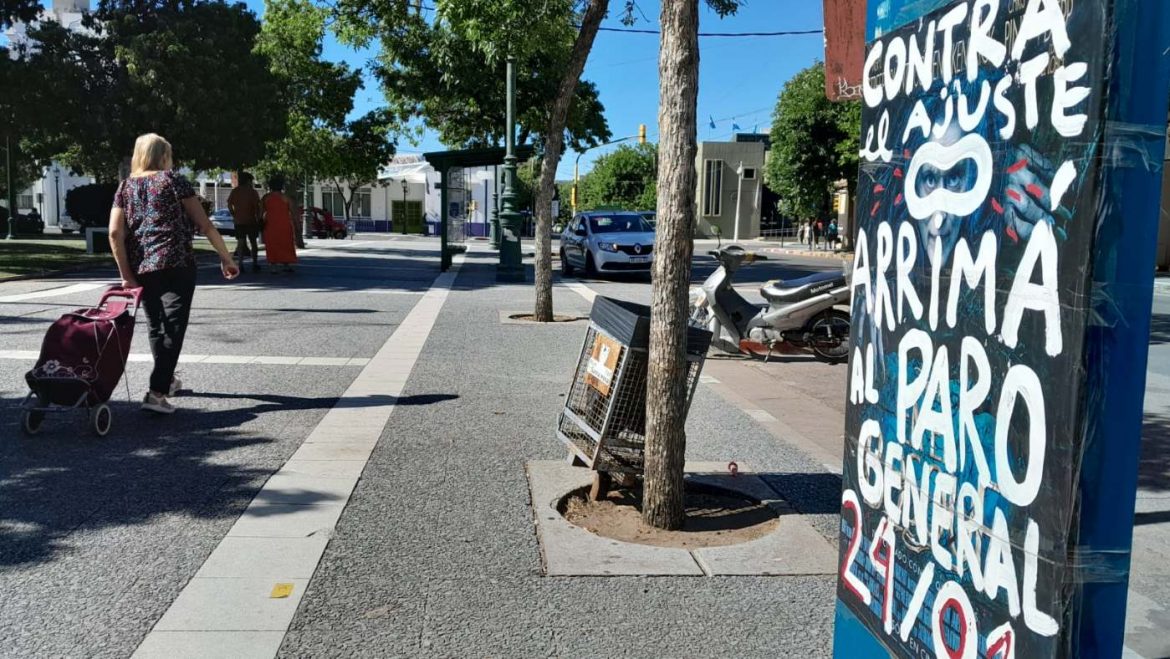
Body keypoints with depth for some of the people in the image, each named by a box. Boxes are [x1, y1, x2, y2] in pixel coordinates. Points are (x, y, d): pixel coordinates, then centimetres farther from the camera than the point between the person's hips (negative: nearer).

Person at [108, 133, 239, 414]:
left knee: (156, 326, 19)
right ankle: (157, 393, -17)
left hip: (142, 268, 5)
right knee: (173, 326, -7)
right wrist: (226, 259, 3)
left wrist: (126, 274, 2)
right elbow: (205, 225, -2)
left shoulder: (125, 187, 13)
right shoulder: (173, 181, 3)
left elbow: (115, 233, 1)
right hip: (176, 264, -5)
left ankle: (167, 379, 36)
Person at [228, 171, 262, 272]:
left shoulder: (234, 191, 3)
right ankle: (255, 264, 7)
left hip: (238, 221, 2)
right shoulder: (251, 191, -6)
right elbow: (257, 206, -11)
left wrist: (234, 215, 10)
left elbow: (229, 205, 2)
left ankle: (240, 264, -4)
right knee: (253, 242, 8)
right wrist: (258, 218, -4)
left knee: (240, 243, 4)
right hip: (251, 220, -2)